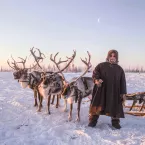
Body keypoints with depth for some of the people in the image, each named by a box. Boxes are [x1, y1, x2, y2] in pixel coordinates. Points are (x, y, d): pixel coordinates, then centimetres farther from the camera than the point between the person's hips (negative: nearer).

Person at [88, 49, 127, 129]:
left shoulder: (120, 69, 10)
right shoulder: (101, 65, 5)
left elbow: (123, 81, 8)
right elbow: (95, 73, -1)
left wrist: (123, 92, 1)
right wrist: (96, 80, -23)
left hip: (114, 91, 2)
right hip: (101, 90, -1)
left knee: (115, 107, 7)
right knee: (97, 105, 0)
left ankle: (115, 122, 23)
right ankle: (93, 120, 11)